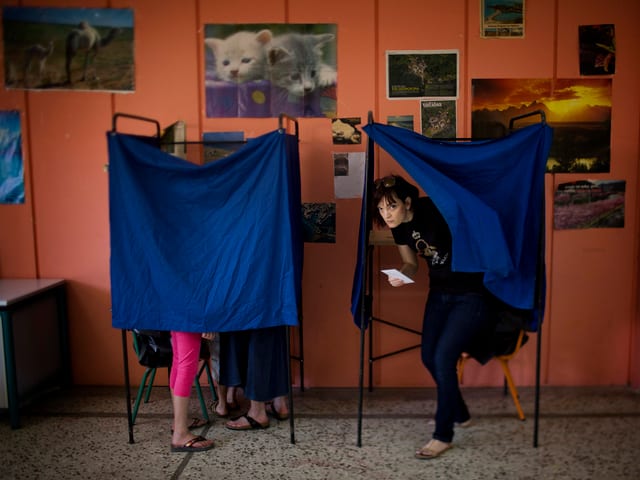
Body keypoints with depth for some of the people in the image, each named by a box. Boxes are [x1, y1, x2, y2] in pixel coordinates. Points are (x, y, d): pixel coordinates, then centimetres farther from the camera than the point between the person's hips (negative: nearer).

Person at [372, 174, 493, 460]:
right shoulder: (399, 226, -4)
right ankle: (460, 414, 34)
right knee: (429, 356, 9)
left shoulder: (434, 211, -26)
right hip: (440, 292, 8)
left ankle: (443, 435, 5)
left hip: (472, 294, -7)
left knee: (443, 357, -13)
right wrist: (401, 275, -14)